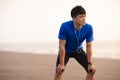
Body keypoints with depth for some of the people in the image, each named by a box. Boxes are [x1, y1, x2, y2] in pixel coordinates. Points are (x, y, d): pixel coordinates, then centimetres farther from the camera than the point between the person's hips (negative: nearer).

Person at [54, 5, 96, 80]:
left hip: (78, 51, 3)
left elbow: (89, 47, -17)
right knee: (59, 70, -21)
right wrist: (62, 64, -27)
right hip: (66, 51, -3)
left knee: (92, 69, -7)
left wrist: (90, 64, -20)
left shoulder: (89, 28, -26)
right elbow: (62, 46, -28)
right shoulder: (65, 26, -33)